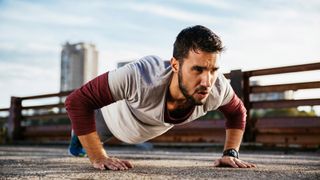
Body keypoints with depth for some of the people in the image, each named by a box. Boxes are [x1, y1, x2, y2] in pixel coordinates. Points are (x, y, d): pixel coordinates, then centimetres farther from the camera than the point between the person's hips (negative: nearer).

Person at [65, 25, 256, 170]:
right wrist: (98, 158, -43)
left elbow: (237, 112, -14)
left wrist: (231, 153, -24)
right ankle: (80, 134, 62)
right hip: (112, 115, -5)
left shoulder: (217, 87, -38)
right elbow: (78, 101, -43)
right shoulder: (137, 77, -53)